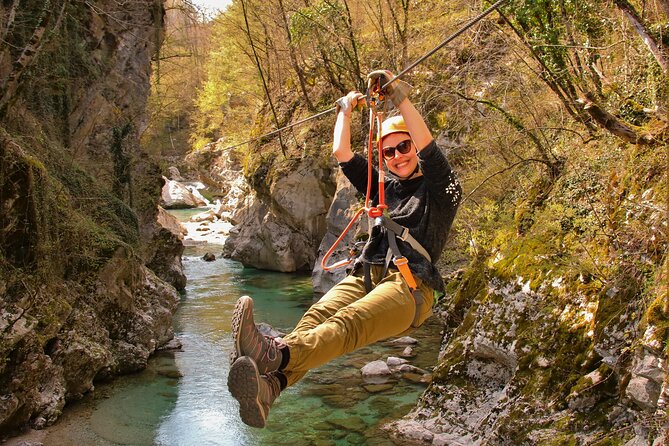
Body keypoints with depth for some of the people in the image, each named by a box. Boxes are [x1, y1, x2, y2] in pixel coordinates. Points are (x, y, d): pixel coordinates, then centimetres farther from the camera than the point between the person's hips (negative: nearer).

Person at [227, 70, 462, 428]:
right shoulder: (384, 188, 31)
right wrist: (346, 108, 31)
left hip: (409, 285, -5)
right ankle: (268, 386, -57)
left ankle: (276, 355, -66)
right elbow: (341, 153, 27)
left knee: (350, 321, -36)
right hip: (366, 276, 5)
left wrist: (400, 96, -5)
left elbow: (426, 146, -5)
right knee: (318, 315, -30)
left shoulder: (440, 190, 13)